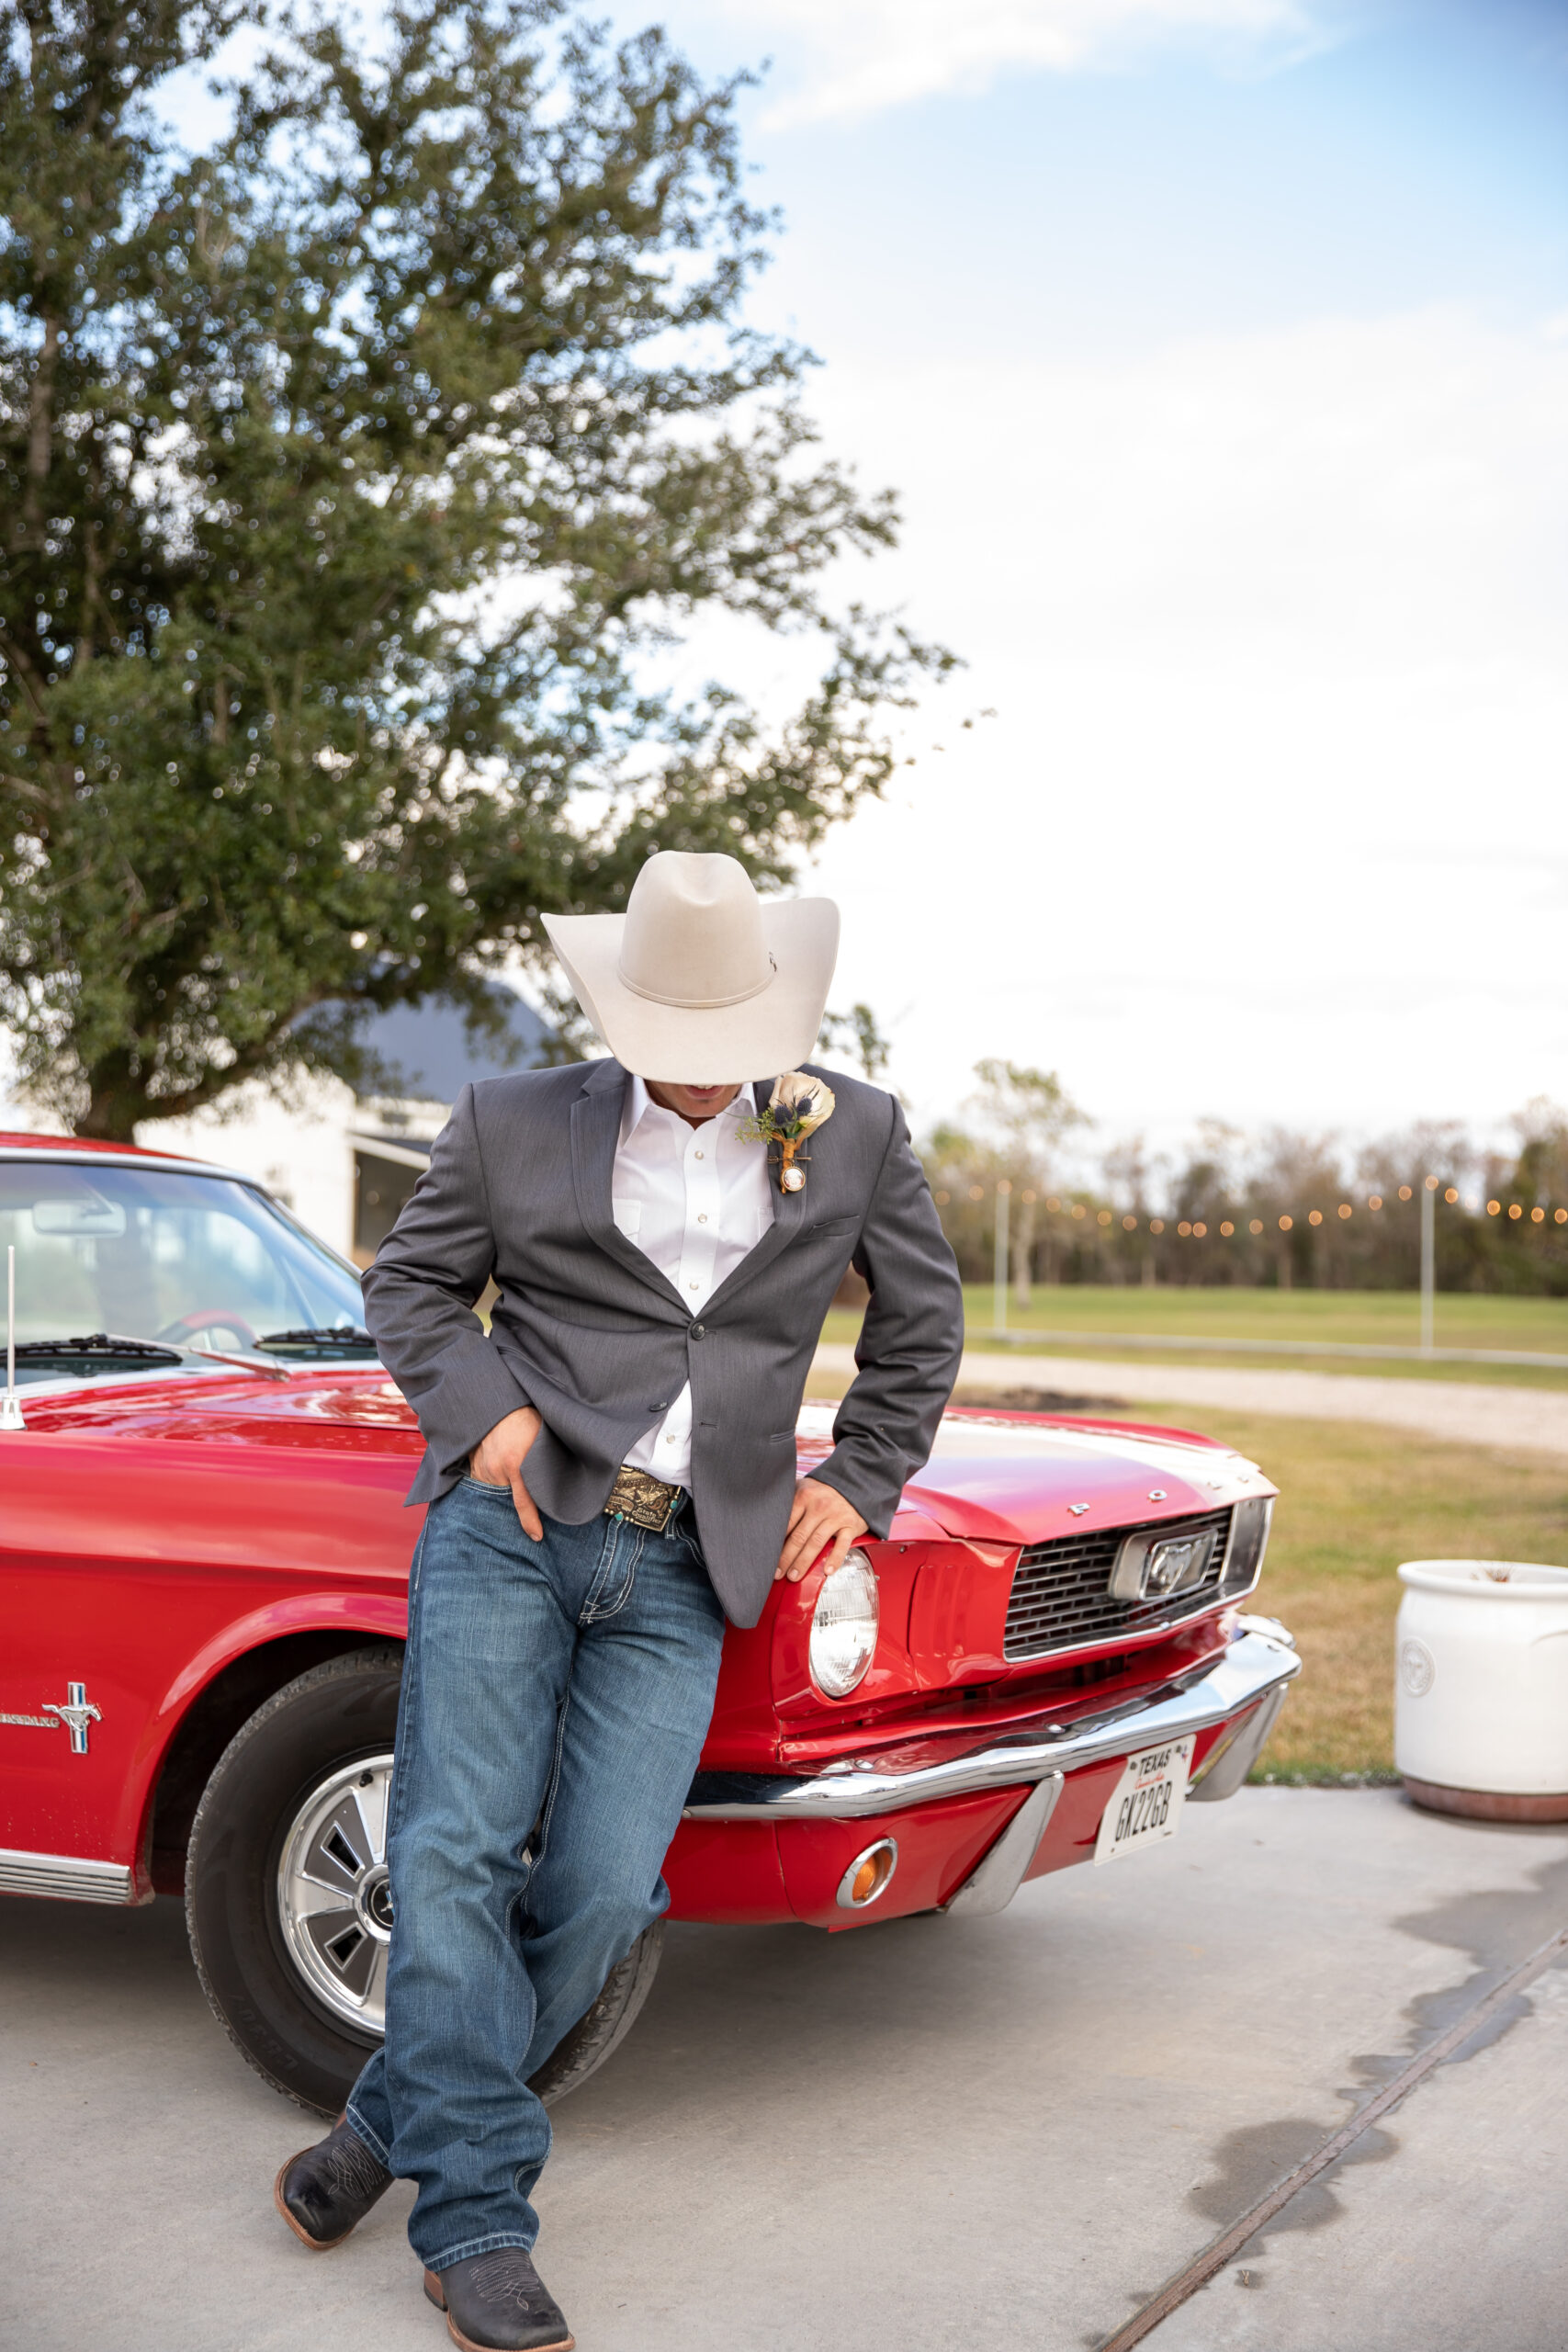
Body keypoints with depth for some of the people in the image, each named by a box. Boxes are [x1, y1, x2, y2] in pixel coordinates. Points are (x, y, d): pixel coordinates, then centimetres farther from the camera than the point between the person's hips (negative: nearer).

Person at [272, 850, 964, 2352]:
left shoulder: (855, 1134, 9)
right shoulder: (512, 1124, 5)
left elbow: (921, 1324, 20)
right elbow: (409, 1284, 11)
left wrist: (859, 1480, 11)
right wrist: (482, 1409, -6)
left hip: (683, 1571, 1)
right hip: (512, 1519, -1)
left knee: (600, 1896, -9)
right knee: (458, 1857, -11)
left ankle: (396, 2121, 13)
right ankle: (476, 2226, -1)